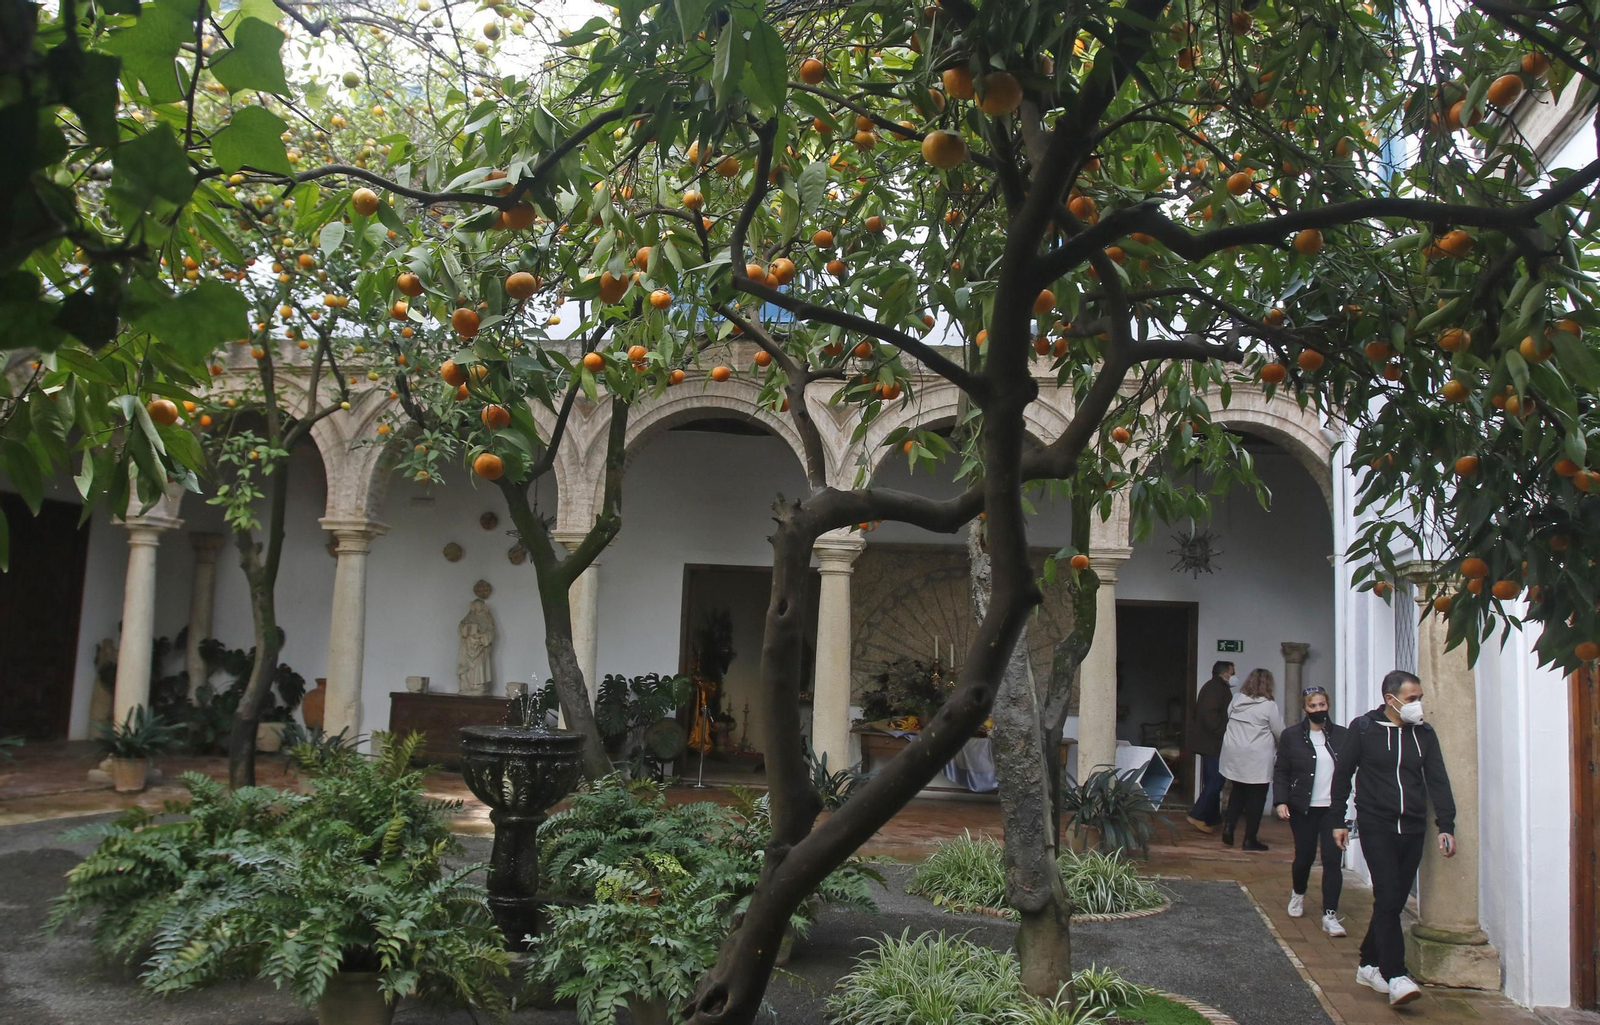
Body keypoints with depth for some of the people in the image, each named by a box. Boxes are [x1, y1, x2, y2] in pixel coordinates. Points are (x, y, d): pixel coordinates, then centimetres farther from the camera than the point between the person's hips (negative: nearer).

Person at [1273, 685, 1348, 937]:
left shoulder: (1340, 735, 3)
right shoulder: (1291, 736, 0)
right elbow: (1281, 772, 1)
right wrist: (1281, 801, -10)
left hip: (1333, 808, 1)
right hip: (1303, 808, 0)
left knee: (1332, 859, -6)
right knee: (1305, 856, 10)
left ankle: (1330, 916, 0)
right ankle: (1298, 894, 40)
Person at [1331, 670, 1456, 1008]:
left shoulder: (1424, 734, 8)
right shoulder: (1363, 729, -2)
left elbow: (1438, 782, 8)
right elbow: (1342, 775, 4)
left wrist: (1446, 826, -1)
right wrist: (1338, 821, 4)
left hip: (1413, 830, 4)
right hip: (1376, 827, -4)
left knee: (1395, 901, 8)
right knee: (1388, 898, -13)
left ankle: (1369, 964, 22)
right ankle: (1395, 978, -15)